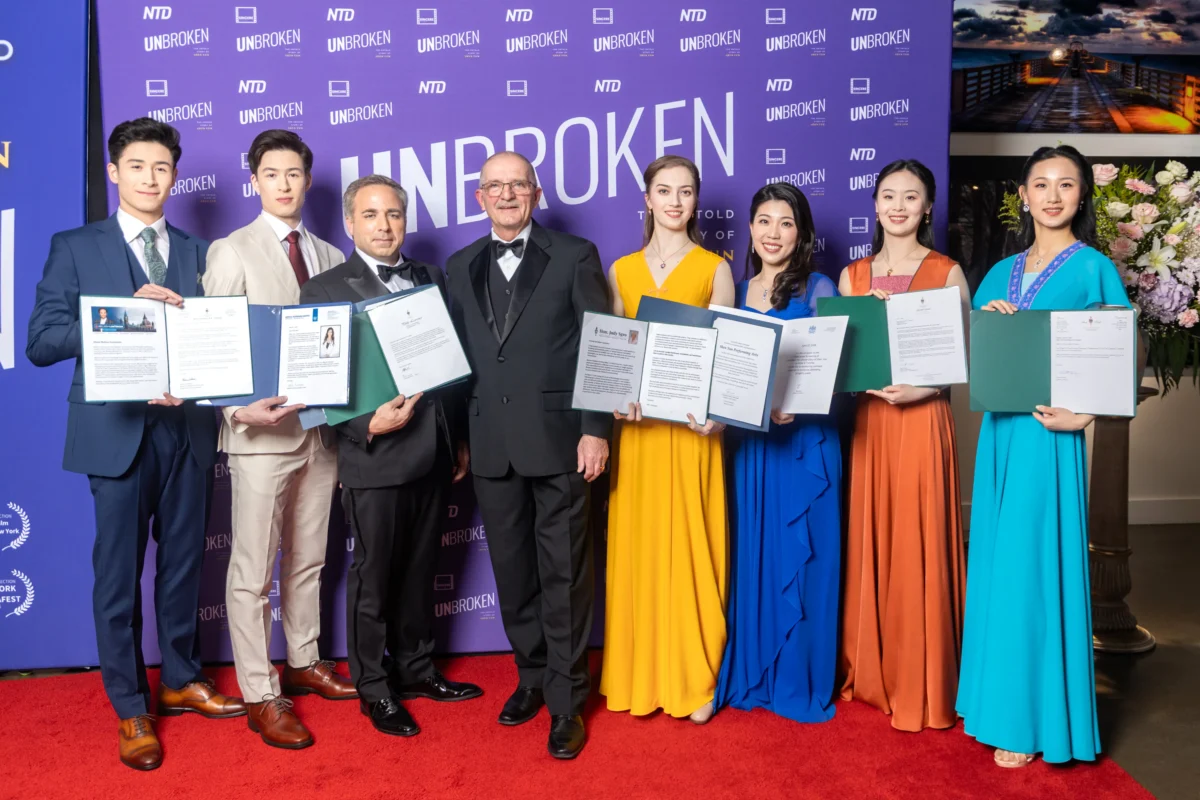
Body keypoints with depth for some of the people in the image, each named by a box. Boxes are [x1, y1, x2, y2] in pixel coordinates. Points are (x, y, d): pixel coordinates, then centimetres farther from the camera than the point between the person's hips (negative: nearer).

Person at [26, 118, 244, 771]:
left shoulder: (197, 253, 12)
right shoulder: (76, 247, 3)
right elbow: (41, 342, -5)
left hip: (188, 427, 3)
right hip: (117, 429, -3)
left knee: (183, 559, 12)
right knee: (118, 569, 3)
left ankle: (180, 680, 29)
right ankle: (130, 709, 17)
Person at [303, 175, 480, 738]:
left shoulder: (431, 279, 11)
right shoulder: (325, 289, -4)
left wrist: (459, 438, 13)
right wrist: (368, 424, -21)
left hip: (432, 455, 5)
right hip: (374, 457, -5)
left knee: (419, 570, 17)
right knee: (373, 577, 6)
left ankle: (416, 669, 33)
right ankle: (374, 687, 22)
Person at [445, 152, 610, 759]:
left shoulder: (575, 256, 1)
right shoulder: (459, 268, 13)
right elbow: (455, 355, 13)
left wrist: (596, 429, -9)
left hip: (558, 440, -4)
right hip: (491, 446, 4)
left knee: (563, 573, 2)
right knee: (512, 571, 13)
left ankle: (566, 701, 13)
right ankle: (532, 676, 30)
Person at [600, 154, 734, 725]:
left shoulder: (714, 268, 3)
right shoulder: (622, 270, 10)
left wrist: (714, 411, -17)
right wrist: (616, 396, -10)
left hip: (691, 424, -2)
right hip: (636, 426, 2)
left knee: (690, 546, 2)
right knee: (639, 547, 6)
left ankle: (694, 677, 15)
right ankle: (642, 675, 18)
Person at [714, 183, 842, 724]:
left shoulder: (818, 290, -2)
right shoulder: (738, 292, 11)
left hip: (804, 441, -4)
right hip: (745, 440, 4)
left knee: (799, 558, 2)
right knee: (749, 556, 10)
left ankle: (801, 680, 17)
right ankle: (751, 673, 24)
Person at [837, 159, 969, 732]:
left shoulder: (948, 274, 1)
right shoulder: (853, 276, 11)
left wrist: (921, 388, -18)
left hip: (922, 421, -3)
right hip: (866, 420, 4)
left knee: (917, 548, -1)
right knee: (867, 545, 8)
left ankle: (921, 687, 12)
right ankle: (869, 671, 23)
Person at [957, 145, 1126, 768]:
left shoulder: (1093, 268, -2)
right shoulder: (1002, 272, 14)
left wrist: (1083, 414, -20)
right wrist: (986, 321, -4)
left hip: (1050, 431, -6)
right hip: (999, 429, 6)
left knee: (1033, 564, -3)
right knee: (996, 562, 11)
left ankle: (1032, 720, 9)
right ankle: (993, 698, 24)